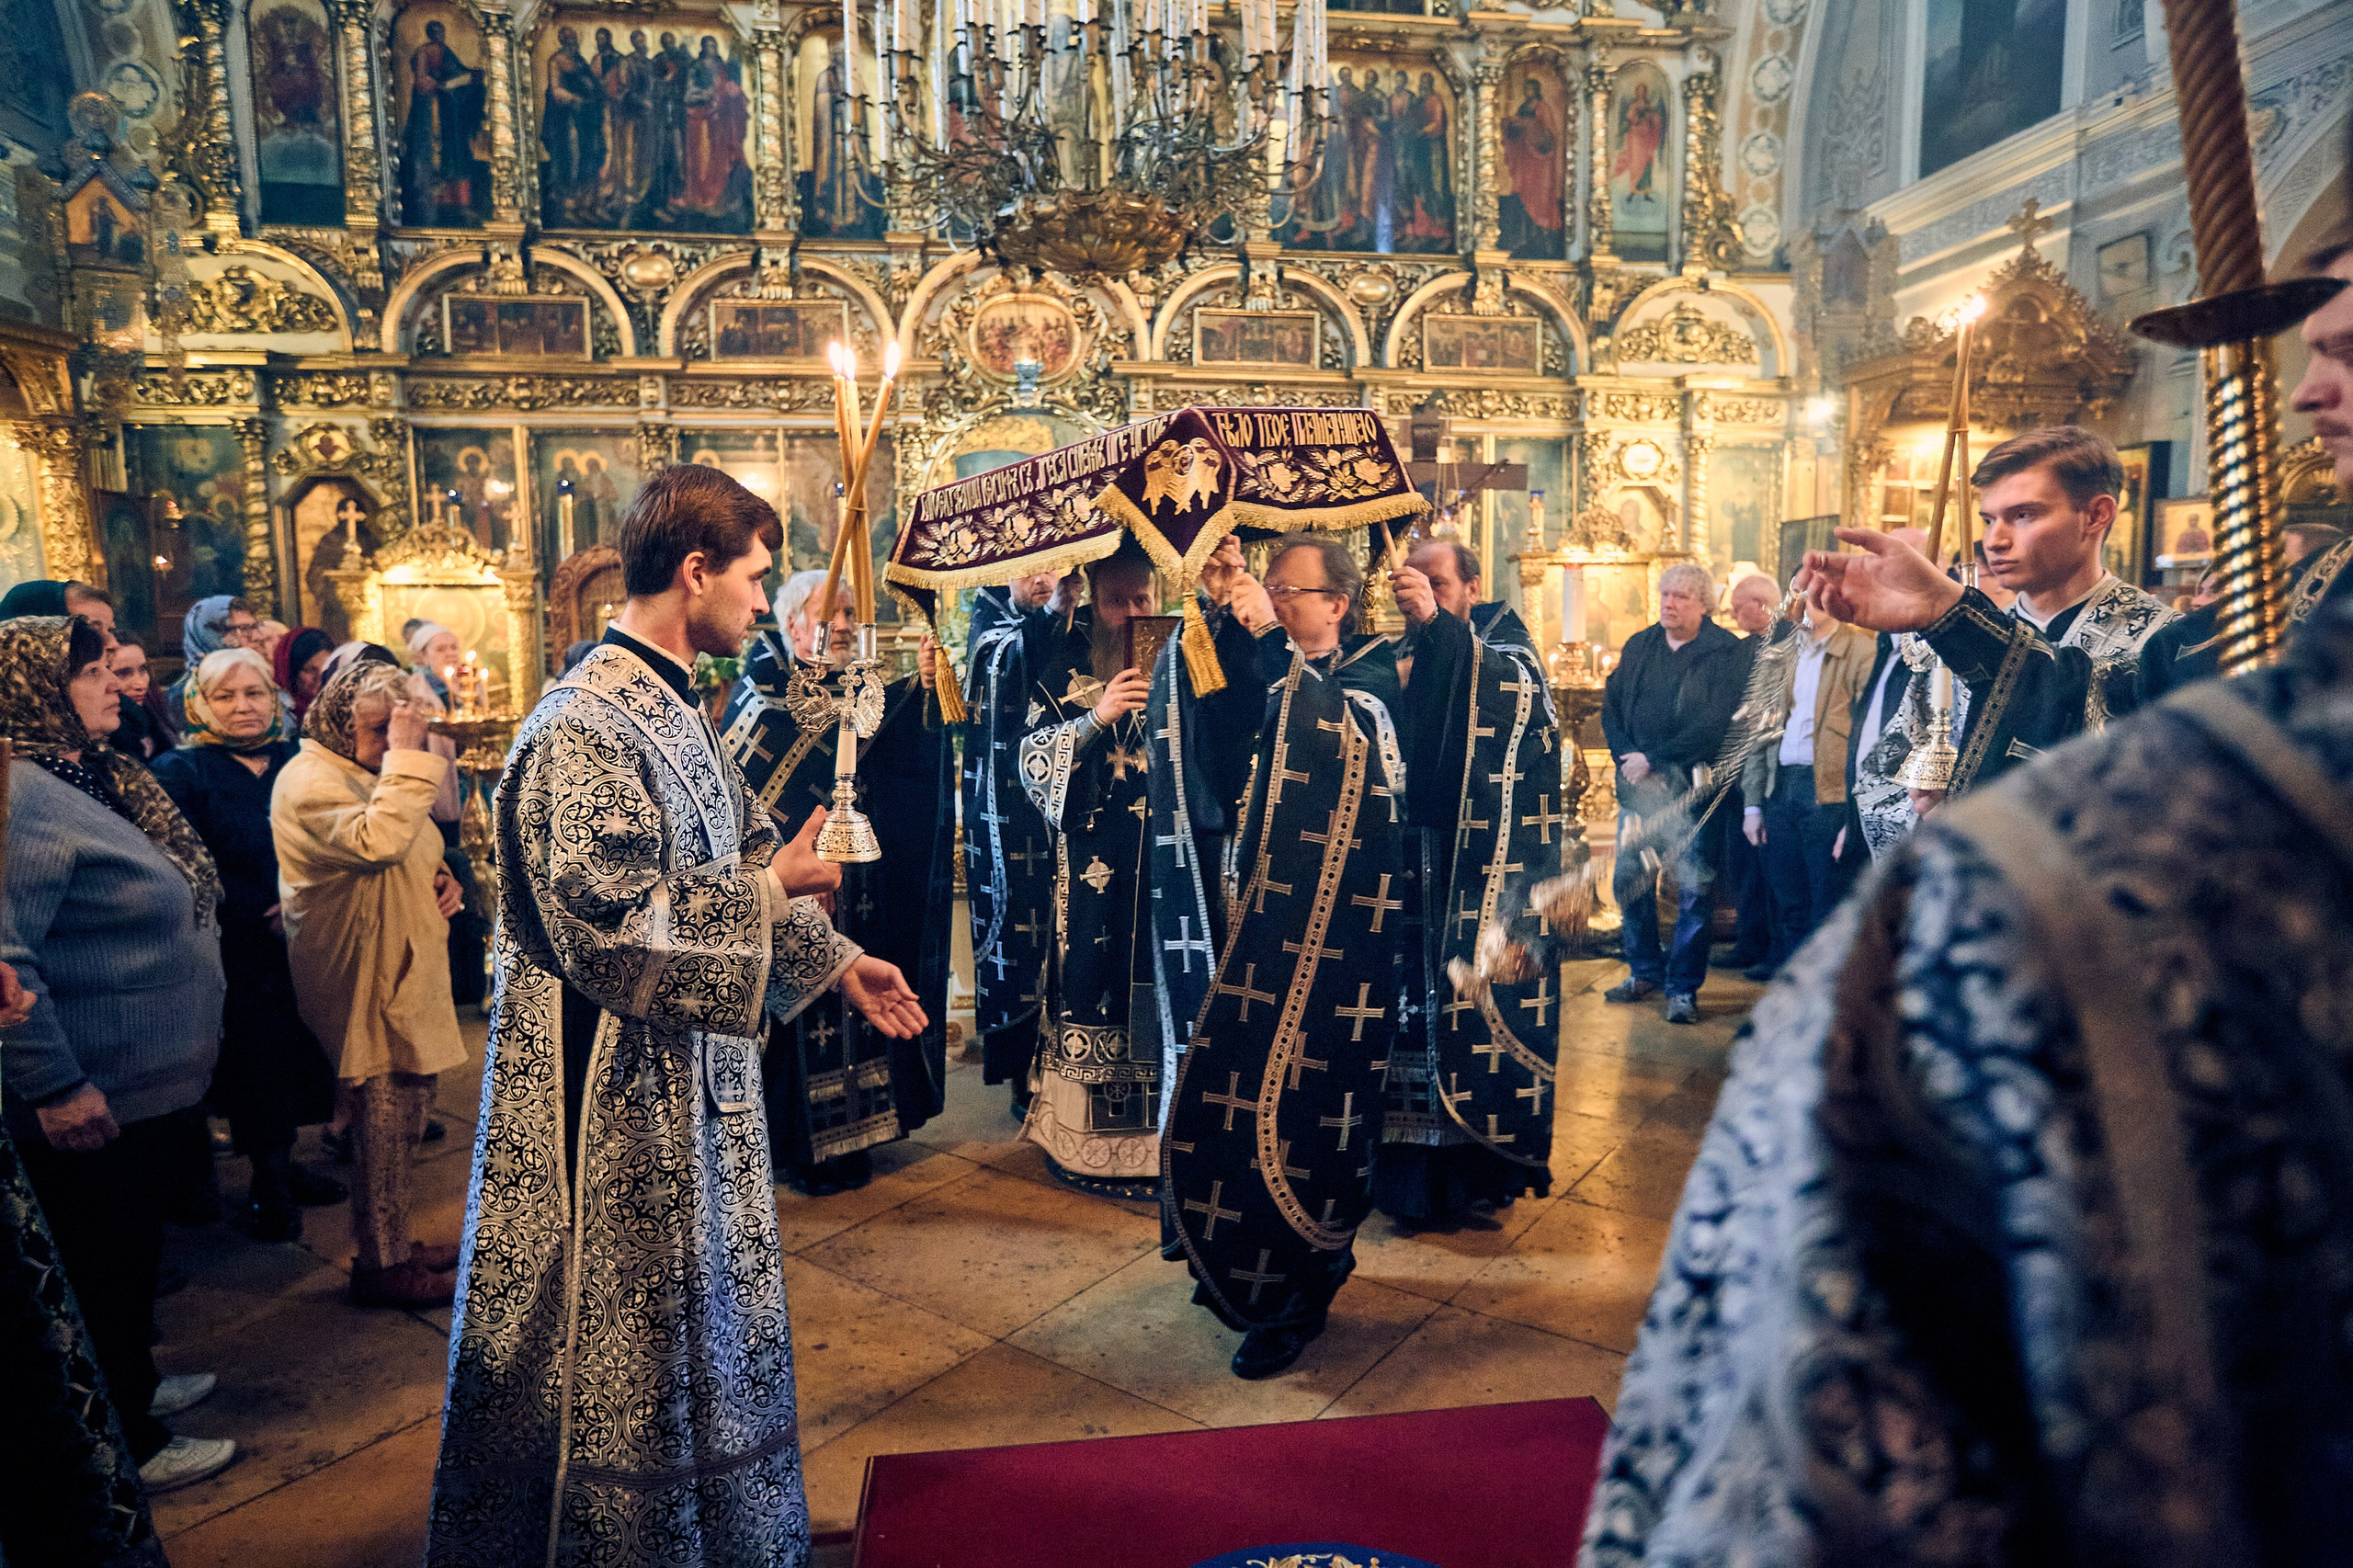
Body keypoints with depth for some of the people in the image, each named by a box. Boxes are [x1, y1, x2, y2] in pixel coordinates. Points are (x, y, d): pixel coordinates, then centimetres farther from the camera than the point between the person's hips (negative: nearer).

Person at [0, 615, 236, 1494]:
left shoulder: (96, 779, 9)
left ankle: (132, 1383, 43)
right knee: (104, 1264, 7)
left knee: (134, 1252, 24)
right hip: (91, 1099, -9)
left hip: (145, 1083, 9)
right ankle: (129, 1448, 23)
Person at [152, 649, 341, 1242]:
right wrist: (261, 914, -17)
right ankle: (267, 1187, 24)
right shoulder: (181, 770, -7)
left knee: (296, 1059, 13)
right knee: (256, 1066, 5)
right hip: (238, 957, -4)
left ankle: (282, 1169, 33)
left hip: (302, 946, 4)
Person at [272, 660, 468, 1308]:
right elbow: (375, 841, -34)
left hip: (399, 970, 10)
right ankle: (383, 1266, 9)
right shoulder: (310, 779, -15)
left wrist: (438, 878, 7)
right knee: (381, 1119, -3)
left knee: (405, 1112, 15)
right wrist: (406, 757, -29)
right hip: (361, 981, -10)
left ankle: (394, 1245, 27)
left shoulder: (367, 773, 17)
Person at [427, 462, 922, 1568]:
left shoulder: (671, 708, 8)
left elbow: (737, 855, 16)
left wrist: (835, 961, 11)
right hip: (615, 1092, -10)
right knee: (618, 1348, 8)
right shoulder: (582, 730, -22)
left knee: (703, 1317, 23)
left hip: (691, 1072, 10)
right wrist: (767, 889, -20)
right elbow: (606, 929, -27)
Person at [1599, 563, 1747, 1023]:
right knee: (1629, 878, 8)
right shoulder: (1639, 646, 11)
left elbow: (1713, 724, -14)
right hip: (1638, 782, 5)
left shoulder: (1726, 652, -6)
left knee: (1694, 889, 0)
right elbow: (1611, 705, 9)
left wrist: (1654, 759, -15)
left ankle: (1683, 987, 10)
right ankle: (1645, 970, 25)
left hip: (1692, 785, -5)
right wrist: (1627, 757, -7)